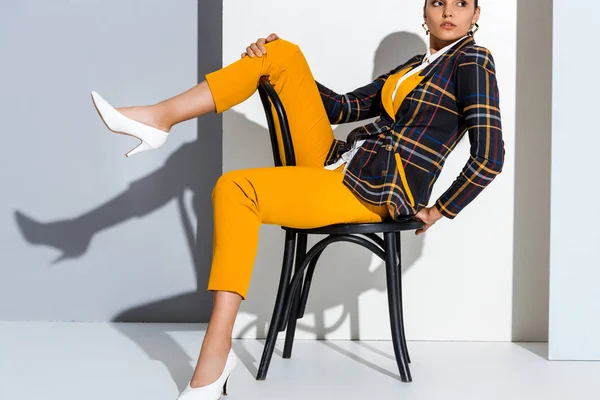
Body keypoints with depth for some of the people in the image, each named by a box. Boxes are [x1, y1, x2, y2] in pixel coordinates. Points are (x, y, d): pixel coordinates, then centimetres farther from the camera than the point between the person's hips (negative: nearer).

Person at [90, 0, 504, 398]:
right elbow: (342, 108, 18)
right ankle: (161, 117, -9)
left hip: (372, 194, -8)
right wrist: (282, 70, 6)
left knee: (237, 188, -28)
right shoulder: (412, 68, 21)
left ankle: (217, 352, -29)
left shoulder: (473, 60, -3)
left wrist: (440, 210, -4)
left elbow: (489, 158, -13)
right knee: (281, 53, 1)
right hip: (334, 165, 8)